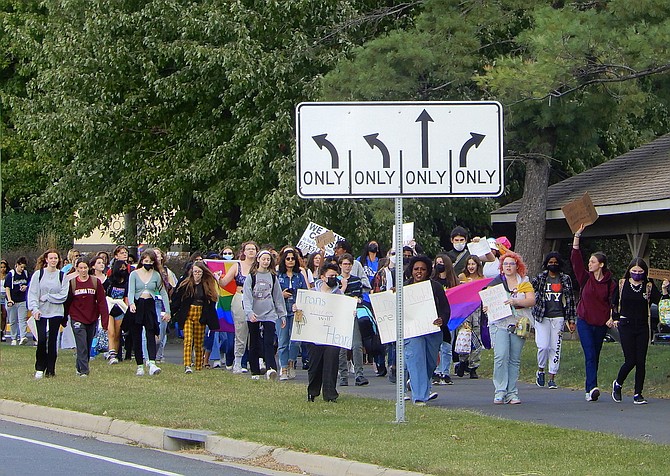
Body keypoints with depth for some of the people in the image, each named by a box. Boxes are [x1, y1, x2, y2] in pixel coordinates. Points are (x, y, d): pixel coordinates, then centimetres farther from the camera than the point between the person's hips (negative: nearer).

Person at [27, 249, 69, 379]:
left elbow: (63, 296, -2)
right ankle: (39, 369, 5)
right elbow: (32, 293, -1)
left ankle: (50, 369, 10)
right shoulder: (38, 274, 2)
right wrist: (34, 308, -15)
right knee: (41, 340, -9)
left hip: (56, 312, 1)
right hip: (40, 312, -1)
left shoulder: (62, 276, 4)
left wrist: (46, 297, -8)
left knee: (52, 341, 2)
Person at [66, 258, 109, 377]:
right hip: (77, 318, -2)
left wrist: (105, 319, -8)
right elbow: (67, 301, 3)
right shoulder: (72, 283, -1)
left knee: (88, 346, 10)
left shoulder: (96, 282, 0)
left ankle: (80, 368, 26)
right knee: (82, 346, -10)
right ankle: (83, 370, -8)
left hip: (92, 319, 2)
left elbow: (101, 301, -2)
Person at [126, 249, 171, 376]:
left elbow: (163, 293, 9)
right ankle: (139, 366, 11)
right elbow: (131, 291, -8)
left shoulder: (156, 275, 6)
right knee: (136, 337, 3)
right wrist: (131, 304, -28)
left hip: (150, 306, 0)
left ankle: (152, 364, -28)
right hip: (136, 306, 0)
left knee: (151, 335, -15)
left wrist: (167, 311, 4)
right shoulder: (134, 274, 3)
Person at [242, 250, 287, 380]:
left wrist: (282, 315, 14)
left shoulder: (273, 277, 10)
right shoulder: (251, 276, 2)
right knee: (254, 344, 6)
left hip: (270, 314, 1)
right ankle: (255, 371, 13)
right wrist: (249, 312, -19)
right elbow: (246, 296, -5)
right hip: (254, 315, 0)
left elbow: (278, 297, 15)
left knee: (269, 342, -14)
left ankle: (270, 368, -27)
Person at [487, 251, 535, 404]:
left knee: (515, 360, 1)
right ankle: (500, 392, -13)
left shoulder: (524, 283, 9)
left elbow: (531, 300, -3)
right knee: (501, 356, -14)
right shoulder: (495, 282, 11)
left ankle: (512, 393, 5)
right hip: (499, 323, -1)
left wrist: (516, 302, -19)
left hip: (518, 325, 1)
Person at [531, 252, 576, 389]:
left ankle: (552, 378, 7)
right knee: (543, 346, -12)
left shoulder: (565, 279, 7)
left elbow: (570, 300, 10)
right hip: (542, 317, -1)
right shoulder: (540, 278, 4)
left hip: (558, 317, 1)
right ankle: (540, 370, 14)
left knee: (555, 348, 0)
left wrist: (571, 320, 8)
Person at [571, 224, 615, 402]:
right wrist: (577, 236, -11)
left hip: (601, 324, 1)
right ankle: (592, 388, -25)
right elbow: (575, 259, -5)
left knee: (595, 356, 8)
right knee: (590, 355, -13)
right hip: (584, 322, -1)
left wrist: (611, 318, -14)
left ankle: (589, 389, 15)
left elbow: (613, 302, 4)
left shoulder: (610, 283, 2)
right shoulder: (586, 278, 2)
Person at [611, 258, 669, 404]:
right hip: (626, 326, -2)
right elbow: (613, 303, 13)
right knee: (630, 361, -8)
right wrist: (615, 318, 7)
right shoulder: (621, 284, 3)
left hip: (642, 327, 2)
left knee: (641, 362, -1)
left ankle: (638, 394, 7)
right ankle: (618, 384, 18)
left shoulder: (649, 286, 5)